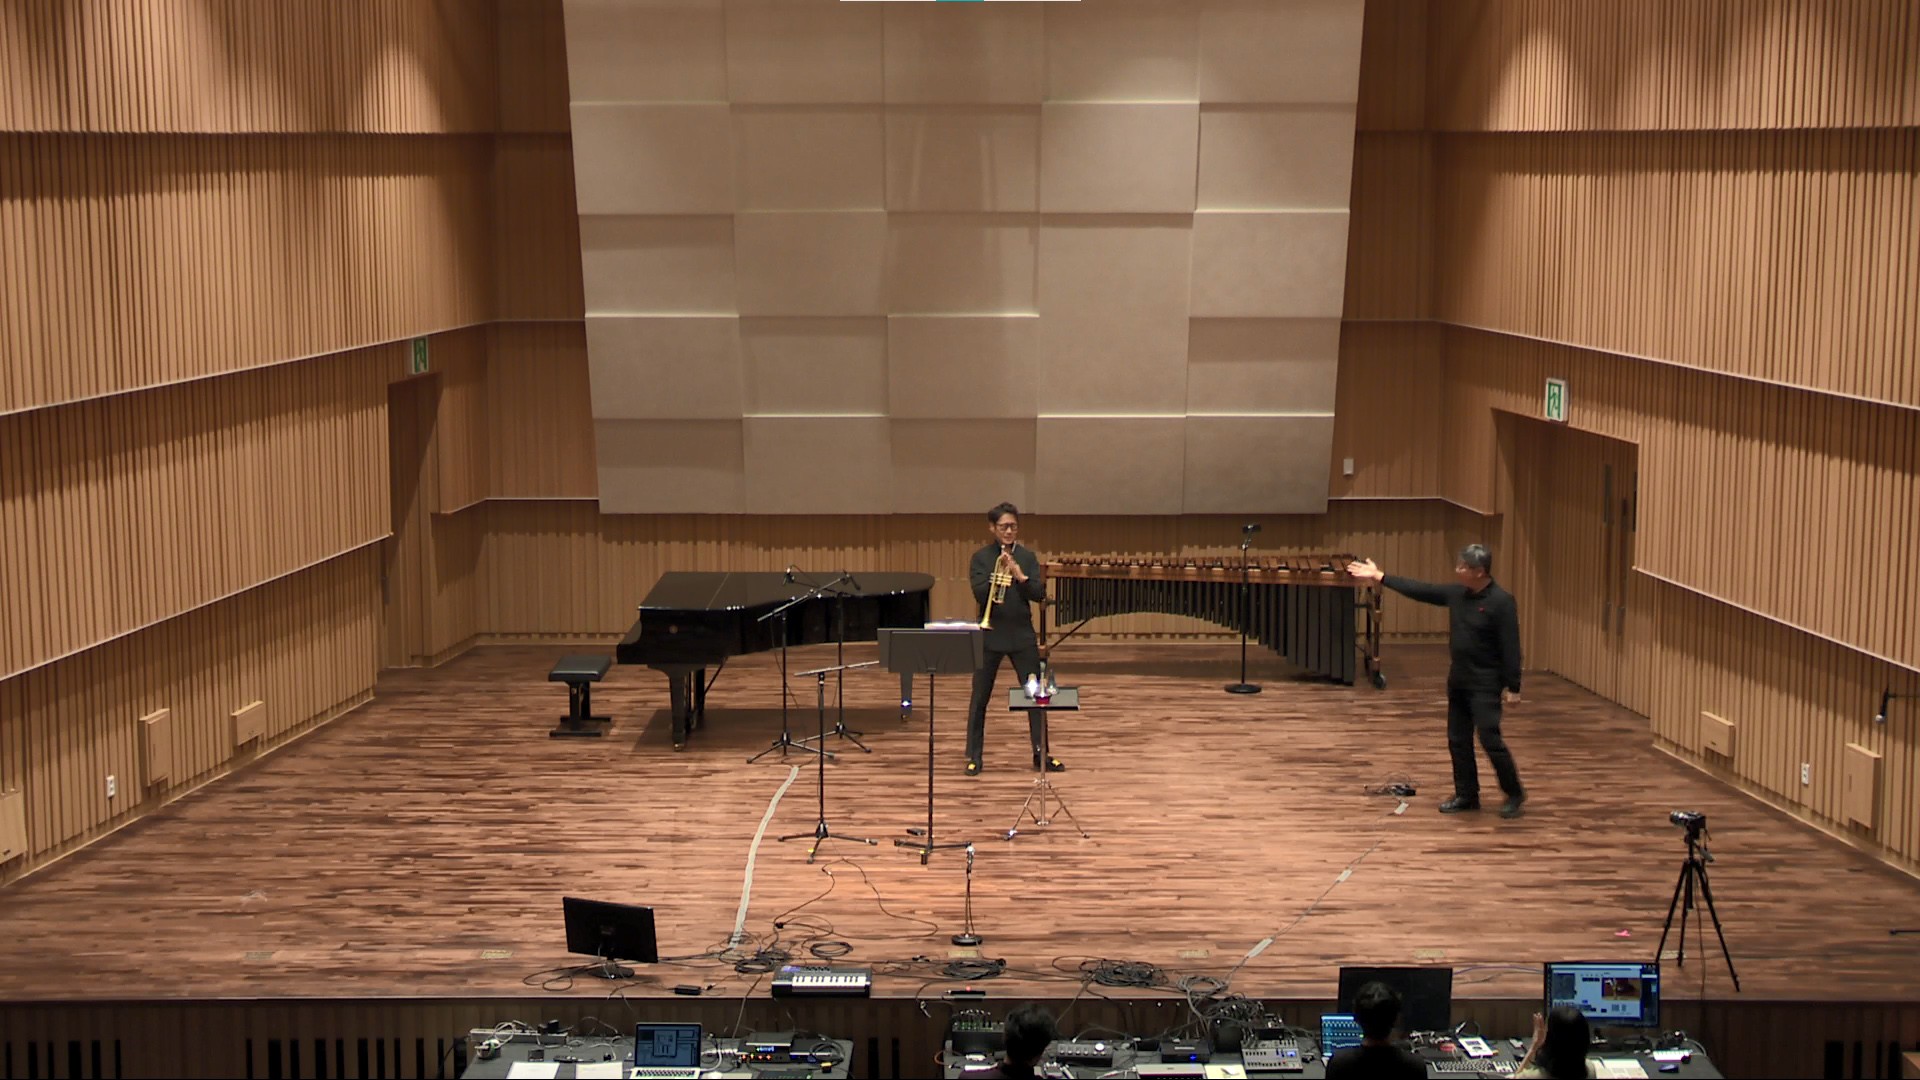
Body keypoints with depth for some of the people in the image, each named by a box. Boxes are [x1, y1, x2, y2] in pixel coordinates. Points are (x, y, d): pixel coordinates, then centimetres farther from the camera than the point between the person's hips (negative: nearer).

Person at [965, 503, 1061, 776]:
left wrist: (1020, 575, -21)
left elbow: (1040, 593, -4)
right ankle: (974, 756, 12)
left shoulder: (1027, 557, 3)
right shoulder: (981, 558, -2)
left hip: (1022, 634, 2)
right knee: (980, 697, 3)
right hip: (989, 635, -2)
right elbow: (979, 594, -12)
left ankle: (1041, 753, 14)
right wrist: (998, 574, -27)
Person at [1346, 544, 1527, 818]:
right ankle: (1466, 795, 21)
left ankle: (1514, 794, 7)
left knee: (1490, 739, -8)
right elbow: (1419, 590, 11)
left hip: (1486, 684, -8)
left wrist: (1513, 686, -20)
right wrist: (1379, 577, 10)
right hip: (1458, 680, 8)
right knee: (1458, 740, 10)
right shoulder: (1456, 593, 4)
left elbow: (1510, 647, -18)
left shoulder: (1501, 601, -17)